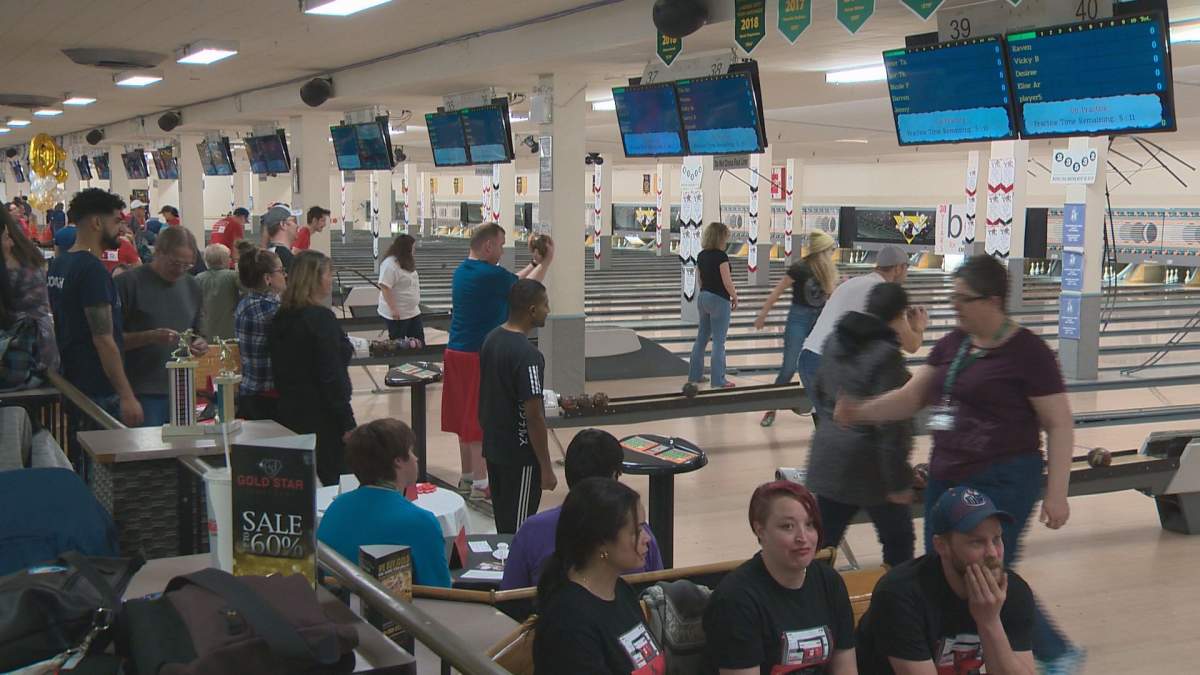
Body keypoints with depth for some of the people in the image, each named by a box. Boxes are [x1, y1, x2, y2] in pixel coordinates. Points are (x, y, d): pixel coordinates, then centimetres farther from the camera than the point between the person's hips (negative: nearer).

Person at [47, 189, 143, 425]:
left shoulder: (57, 265, 10)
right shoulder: (92, 270, -18)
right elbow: (103, 340, -22)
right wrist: (127, 396, -21)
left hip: (69, 385, 9)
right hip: (99, 393, -9)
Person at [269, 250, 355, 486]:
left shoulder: (280, 318, 9)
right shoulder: (321, 318, -15)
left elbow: (280, 369, 14)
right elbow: (332, 376, -18)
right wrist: (348, 424, -15)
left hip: (289, 412, 8)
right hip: (321, 416, -8)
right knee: (333, 483, -2)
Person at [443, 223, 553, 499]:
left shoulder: (461, 271, 9)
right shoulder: (490, 274, -18)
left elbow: (511, 283, 18)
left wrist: (534, 262, 19)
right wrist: (546, 262, 10)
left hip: (456, 352, 9)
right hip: (480, 356, -9)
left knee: (466, 418, 16)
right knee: (482, 421, 0)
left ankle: (467, 476, 25)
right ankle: (480, 484, 6)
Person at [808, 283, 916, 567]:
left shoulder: (835, 341, 2)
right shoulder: (887, 356, -20)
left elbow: (820, 394, 15)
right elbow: (890, 427, -21)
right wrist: (898, 482, -16)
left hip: (830, 458, 6)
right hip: (868, 465, -6)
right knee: (898, 543, 15)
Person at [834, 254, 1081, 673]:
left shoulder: (1027, 353, -13)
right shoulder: (953, 344, 7)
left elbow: (1059, 425, -10)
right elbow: (912, 398, 11)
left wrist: (1056, 494, -13)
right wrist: (862, 412, -4)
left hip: (1002, 484, -7)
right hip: (947, 479, 7)